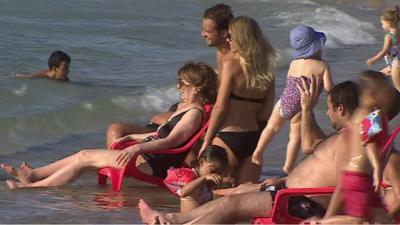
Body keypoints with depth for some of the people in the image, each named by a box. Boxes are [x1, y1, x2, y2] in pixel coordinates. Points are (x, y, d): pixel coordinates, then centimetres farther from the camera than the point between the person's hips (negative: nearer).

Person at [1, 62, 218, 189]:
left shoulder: (195, 113, -13)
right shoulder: (182, 107, 20)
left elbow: (170, 140, -24)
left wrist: (137, 148, -33)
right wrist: (130, 138, 32)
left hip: (153, 164, -10)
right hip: (147, 155, 10)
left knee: (85, 157, -12)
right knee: (84, 155, 4)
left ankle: (33, 186, -10)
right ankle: (32, 175, 5)